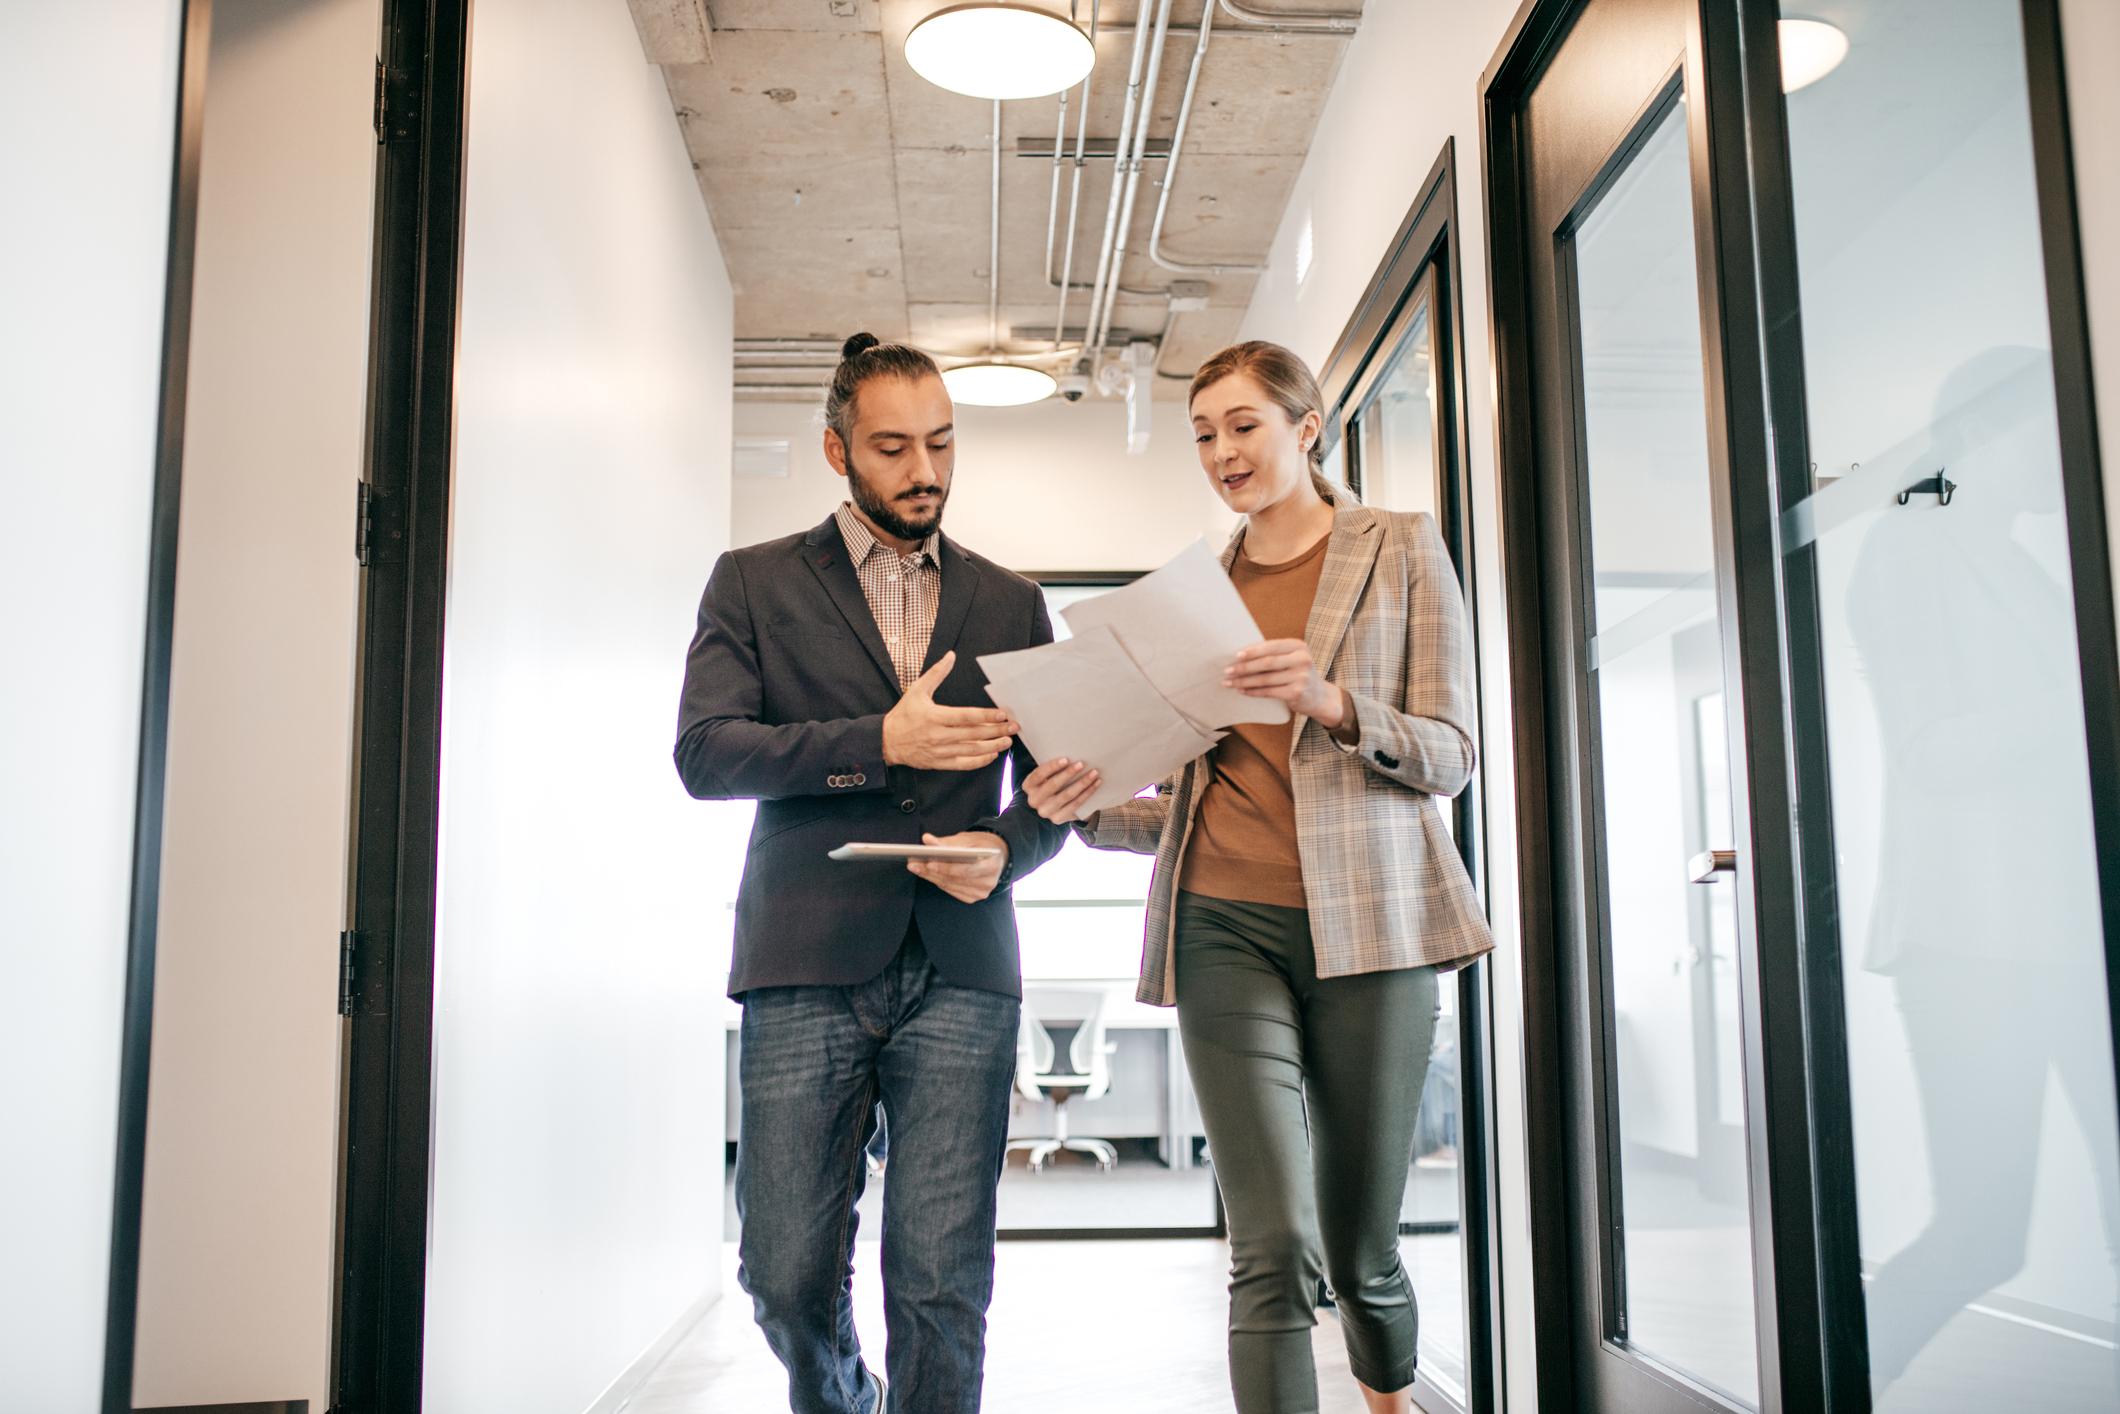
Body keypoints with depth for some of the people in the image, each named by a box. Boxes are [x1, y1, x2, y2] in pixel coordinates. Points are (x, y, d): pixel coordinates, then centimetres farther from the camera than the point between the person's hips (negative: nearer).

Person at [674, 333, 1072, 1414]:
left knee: (942, 1281, -4)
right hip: (807, 963, -1)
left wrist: (1004, 850, -7)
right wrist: (880, 742, -15)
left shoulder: (1010, 604, 16)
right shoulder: (754, 583, 10)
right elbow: (704, 753, -3)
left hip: (960, 969, 1)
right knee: (788, 1273, 4)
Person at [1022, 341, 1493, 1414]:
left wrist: (1334, 702, -18)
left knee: (1361, 1249, 10)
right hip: (1224, 926, 2)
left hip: (1364, 918, -2)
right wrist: (1090, 804, -3)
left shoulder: (1401, 549, 8)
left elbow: (1449, 755, 1)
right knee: (1274, 1248, -11)